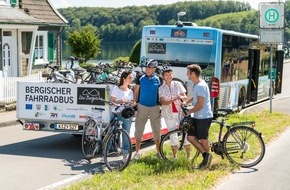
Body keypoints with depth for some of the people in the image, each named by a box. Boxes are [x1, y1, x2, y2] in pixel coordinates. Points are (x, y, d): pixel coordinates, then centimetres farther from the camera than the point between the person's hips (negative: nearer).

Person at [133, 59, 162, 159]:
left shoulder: (158, 80, 0)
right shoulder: (140, 78, 0)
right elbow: (136, 92, 6)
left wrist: (162, 107, 2)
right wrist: (135, 104, 1)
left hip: (155, 107, 0)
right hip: (142, 106, 0)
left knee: (156, 130, 6)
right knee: (139, 129, 2)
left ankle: (158, 152, 17)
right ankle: (137, 152, 10)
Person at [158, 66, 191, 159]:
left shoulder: (177, 84, 1)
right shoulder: (161, 88, 1)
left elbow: (185, 97, 0)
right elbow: (163, 102, -9)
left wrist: (181, 97, -23)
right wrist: (173, 100, -26)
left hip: (180, 112, 0)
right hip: (168, 113, 1)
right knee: (172, 135, 5)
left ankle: (188, 156, 4)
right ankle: (175, 156, 17)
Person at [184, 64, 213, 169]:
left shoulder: (200, 86, -20)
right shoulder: (196, 84, 12)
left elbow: (200, 104, -23)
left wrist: (188, 111, -13)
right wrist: (186, 102, 18)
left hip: (203, 117, -10)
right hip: (197, 117, 10)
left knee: (203, 139, 3)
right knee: (190, 137, 6)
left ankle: (207, 157, 20)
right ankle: (206, 155, 10)